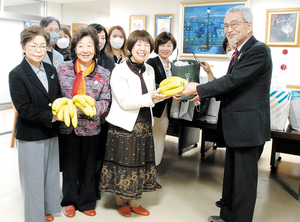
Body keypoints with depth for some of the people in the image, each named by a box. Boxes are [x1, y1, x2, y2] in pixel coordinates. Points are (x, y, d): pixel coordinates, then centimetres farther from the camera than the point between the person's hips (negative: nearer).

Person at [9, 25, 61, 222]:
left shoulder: (51, 70, 6)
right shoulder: (17, 74, -12)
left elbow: (59, 96, 11)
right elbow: (23, 108, -18)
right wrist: (52, 116, -21)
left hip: (52, 132, 6)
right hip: (30, 135, -6)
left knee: (51, 174, 18)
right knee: (33, 178, 9)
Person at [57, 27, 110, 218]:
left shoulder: (104, 74, -1)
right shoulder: (63, 68, -1)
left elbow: (105, 101, -2)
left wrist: (92, 107, -21)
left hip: (90, 127, 0)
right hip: (67, 125, 0)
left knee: (88, 166, 13)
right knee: (70, 165, 14)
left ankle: (86, 202, 33)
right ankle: (69, 201, 35)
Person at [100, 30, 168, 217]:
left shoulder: (149, 70, 10)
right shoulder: (119, 71, -12)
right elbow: (124, 102, -19)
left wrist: (162, 94, -3)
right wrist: (150, 97, -26)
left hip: (145, 125, 7)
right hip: (124, 126, -6)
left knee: (140, 163, 14)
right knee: (123, 164, 5)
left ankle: (133, 201, 32)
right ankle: (120, 201, 28)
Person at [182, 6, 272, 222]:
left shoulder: (259, 51, -17)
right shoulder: (239, 52, 14)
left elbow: (232, 80, -24)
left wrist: (198, 89, -17)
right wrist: (205, 94, 3)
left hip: (248, 127, -10)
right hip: (234, 127, 10)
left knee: (244, 179, 5)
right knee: (231, 175, 21)